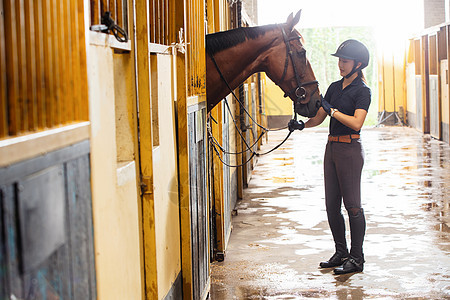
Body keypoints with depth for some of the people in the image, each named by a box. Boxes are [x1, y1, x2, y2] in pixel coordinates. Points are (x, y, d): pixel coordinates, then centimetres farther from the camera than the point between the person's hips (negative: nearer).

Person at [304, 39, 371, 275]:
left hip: (350, 149, -8)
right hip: (331, 147, 8)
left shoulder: (362, 91, -8)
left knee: (352, 205, -4)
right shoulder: (334, 87, 13)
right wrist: (301, 124, -5)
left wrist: (332, 110, -22)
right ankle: (341, 253, 21)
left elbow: (356, 123, -20)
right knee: (332, 205, 10)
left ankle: (356, 258, 4)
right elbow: (319, 118, 12)